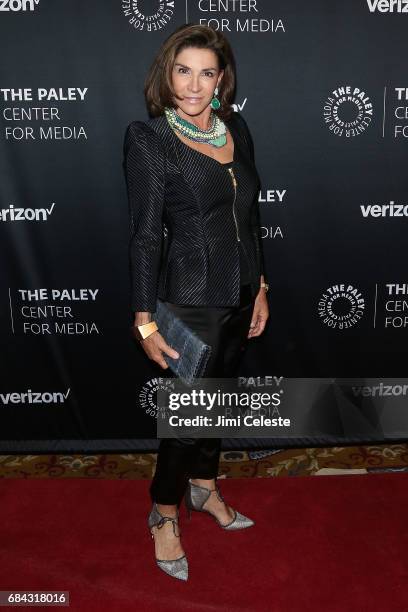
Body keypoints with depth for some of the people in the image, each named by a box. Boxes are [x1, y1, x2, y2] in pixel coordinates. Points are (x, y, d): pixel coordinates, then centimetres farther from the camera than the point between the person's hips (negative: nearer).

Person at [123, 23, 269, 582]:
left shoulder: (236, 128, 6)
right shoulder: (149, 139, -11)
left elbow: (250, 215, 11)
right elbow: (145, 235, -13)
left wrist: (259, 287, 12)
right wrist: (145, 322, -15)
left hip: (240, 293, 6)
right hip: (192, 299, -6)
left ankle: (205, 488, 42)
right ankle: (165, 514, 29)